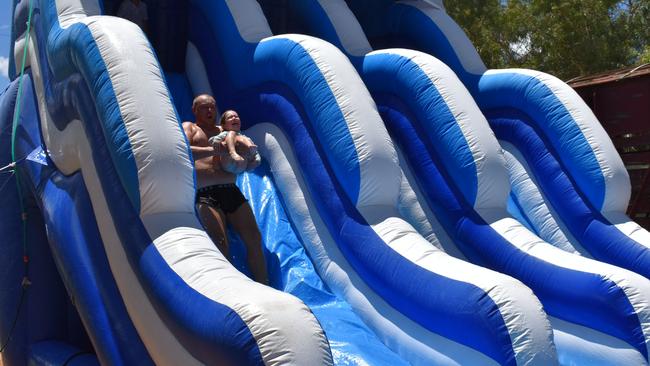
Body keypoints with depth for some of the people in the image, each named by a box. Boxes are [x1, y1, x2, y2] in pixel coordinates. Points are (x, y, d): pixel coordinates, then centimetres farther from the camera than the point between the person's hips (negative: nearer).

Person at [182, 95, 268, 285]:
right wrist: (212, 150, -18)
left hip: (231, 190, 5)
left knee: (254, 239, -3)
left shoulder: (224, 131, 28)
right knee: (221, 246, -19)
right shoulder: (188, 127, 15)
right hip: (205, 193, -5)